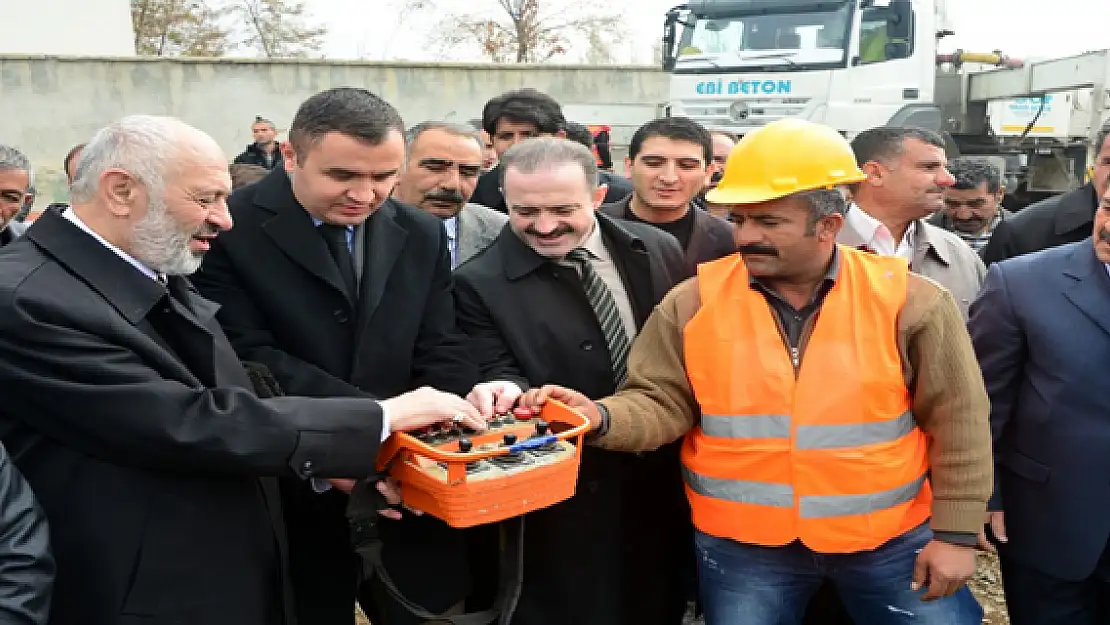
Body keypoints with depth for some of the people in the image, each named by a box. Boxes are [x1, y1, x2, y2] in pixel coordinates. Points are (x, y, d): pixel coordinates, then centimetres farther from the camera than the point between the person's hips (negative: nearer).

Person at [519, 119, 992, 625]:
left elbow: (958, 423, -3)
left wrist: (955, 532, -3)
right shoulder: (694, 302, -7)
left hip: (889, 540, 0)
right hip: (743, 545, 1)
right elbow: (663, 403, -5)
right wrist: (602, 418, -25)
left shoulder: (907, 301, -8)